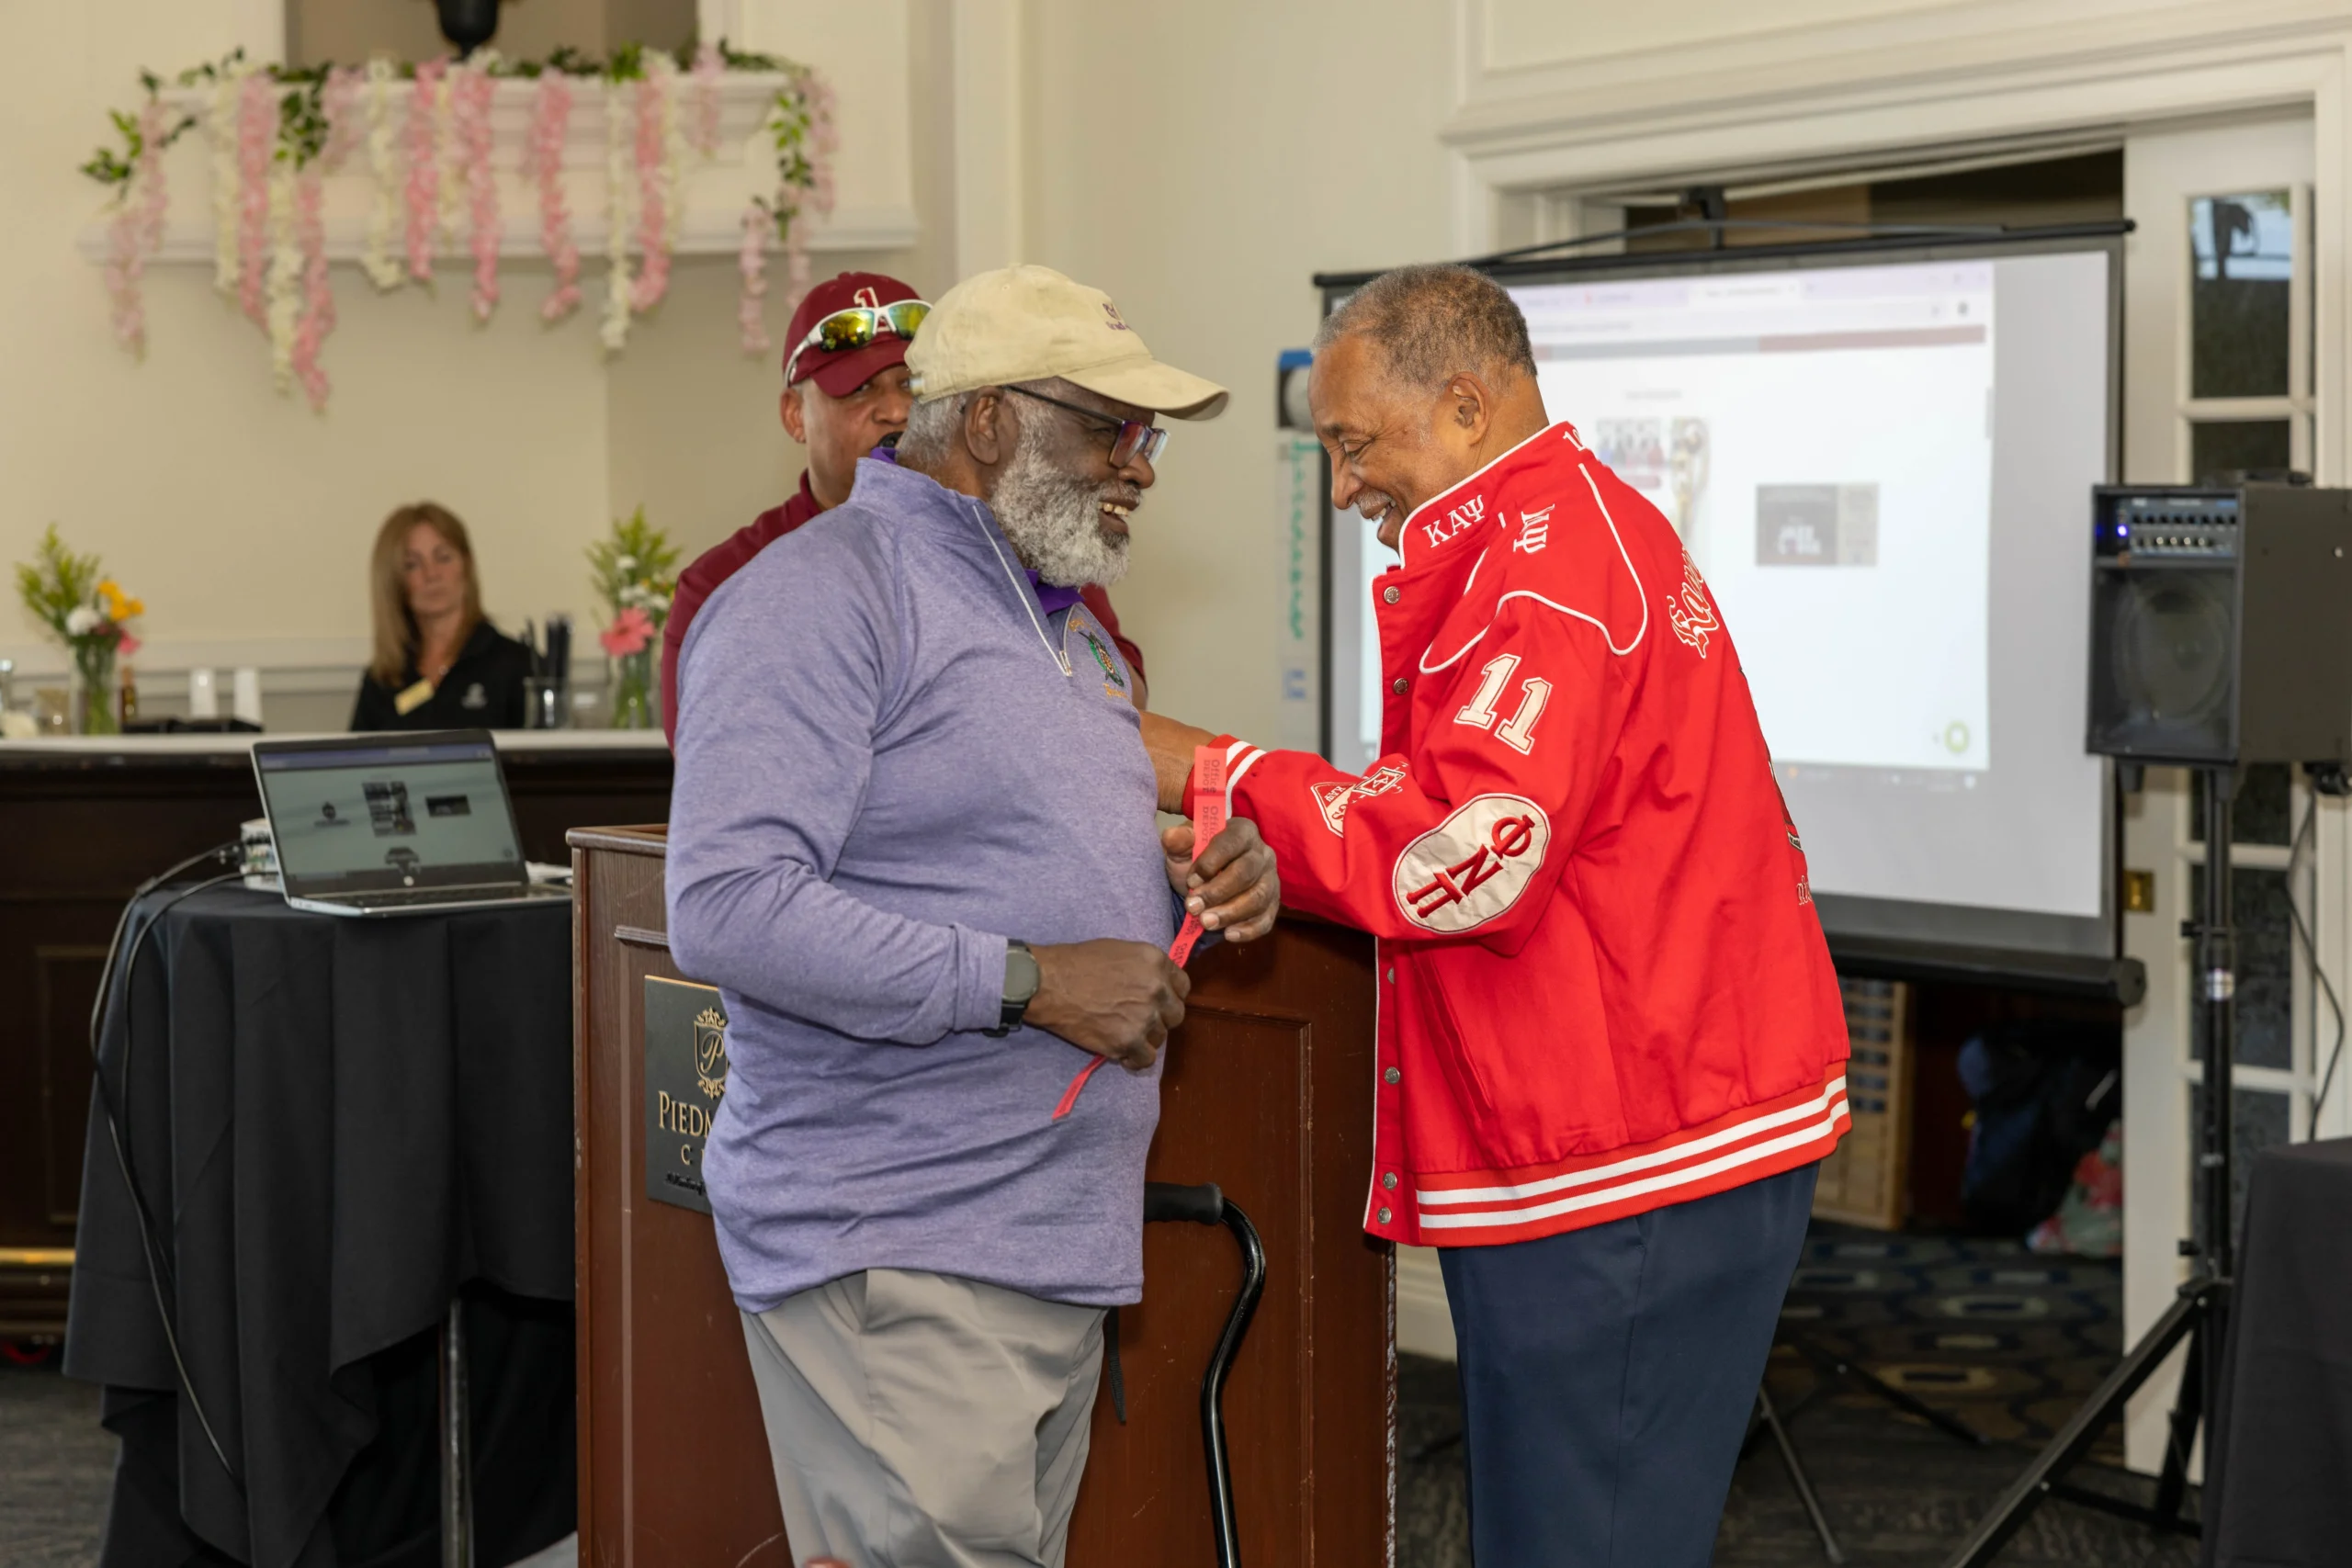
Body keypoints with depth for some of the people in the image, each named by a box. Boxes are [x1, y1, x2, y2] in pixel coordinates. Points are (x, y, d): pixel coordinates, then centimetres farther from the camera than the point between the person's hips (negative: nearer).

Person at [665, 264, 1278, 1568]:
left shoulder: (1067, 626, 20)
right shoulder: (823, 594, -11)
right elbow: (726, 909, -22)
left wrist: (1195, 877, 6)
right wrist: (1029, 980, -23)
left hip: (1062, 1255, 9)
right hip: (893, 1262, -9)